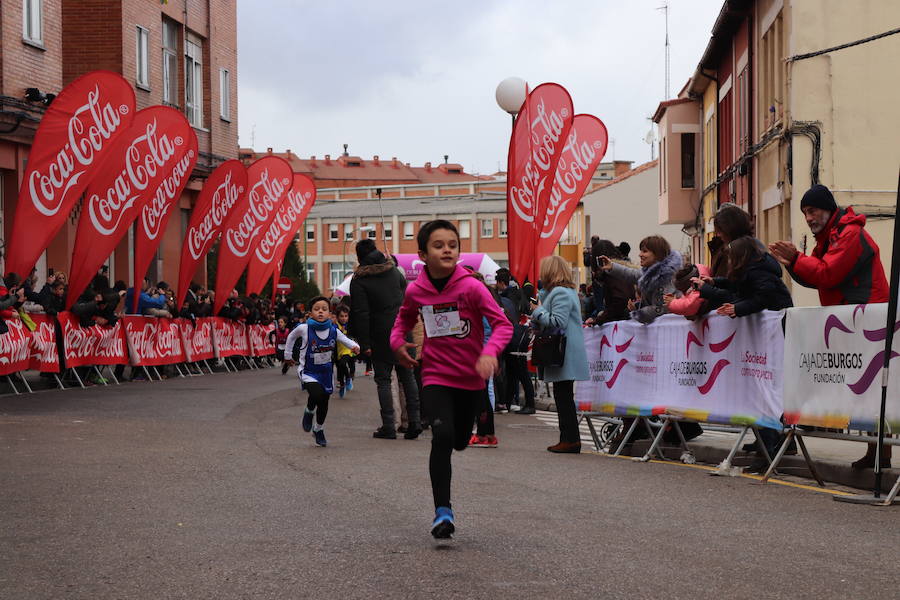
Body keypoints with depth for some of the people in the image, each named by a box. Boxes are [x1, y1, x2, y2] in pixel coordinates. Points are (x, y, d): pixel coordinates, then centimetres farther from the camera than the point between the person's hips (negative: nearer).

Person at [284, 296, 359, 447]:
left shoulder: (333, 330, -9)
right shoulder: (304, 329, -15)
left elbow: (345, 339, 5)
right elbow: (291, 337, 5)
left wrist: (355, 346, -15)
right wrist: (289, 354, 11)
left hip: (326, 371, 3)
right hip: (308, 371, -3)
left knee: (324, 404, 12)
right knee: (317, 393, -29)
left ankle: (319, 430, 38)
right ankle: (309, 412, 5)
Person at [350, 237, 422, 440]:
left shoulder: (359, 281, -8)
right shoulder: (393, 270, 7)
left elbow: (361, 314, -11)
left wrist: (364, 343, -10)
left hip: (381, 336, -4)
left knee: (383, 379, 3)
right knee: (407, 375, 10)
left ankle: (388, 426, 0)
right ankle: (414, 421, 4)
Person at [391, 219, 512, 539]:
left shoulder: (471, 287, -15)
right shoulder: (415, 291, -6)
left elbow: (503, 324, -18)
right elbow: (404, 318, 18)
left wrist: (490, 352, -35)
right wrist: (397, 341, 0)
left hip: (471, 378, 0)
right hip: (435, 377, 0)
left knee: (460, 441, 15)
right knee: (442, 436, -20)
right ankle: (443, 512, -15)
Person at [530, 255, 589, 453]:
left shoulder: (560, 293, -13)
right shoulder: (565, 291, 21)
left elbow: (557, 322, -22)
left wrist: (538, 311, -10)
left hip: (565, 356, -11)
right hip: (563, 355, 11)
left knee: (563, 396, -8)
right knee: (564, 397, 12)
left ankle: (570, 439, -7)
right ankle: (570, 438, 14)